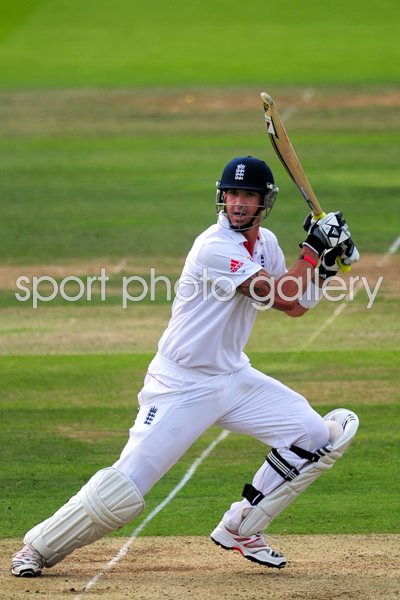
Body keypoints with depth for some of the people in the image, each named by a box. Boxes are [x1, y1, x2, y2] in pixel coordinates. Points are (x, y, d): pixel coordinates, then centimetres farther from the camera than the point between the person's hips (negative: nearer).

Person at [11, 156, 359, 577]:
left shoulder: (264, 243, 5)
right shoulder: (214, 248, -22)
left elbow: (296, 307, 12)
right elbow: (281, 298, -24)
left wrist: (327, 262, -2)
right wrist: (315, 248, -16)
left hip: (232, 377, 8)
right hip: (182, 386, -8)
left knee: (315, 437, 0)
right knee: (124, 490, -13)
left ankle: (240, 529, 12)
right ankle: (39, 548, 7)